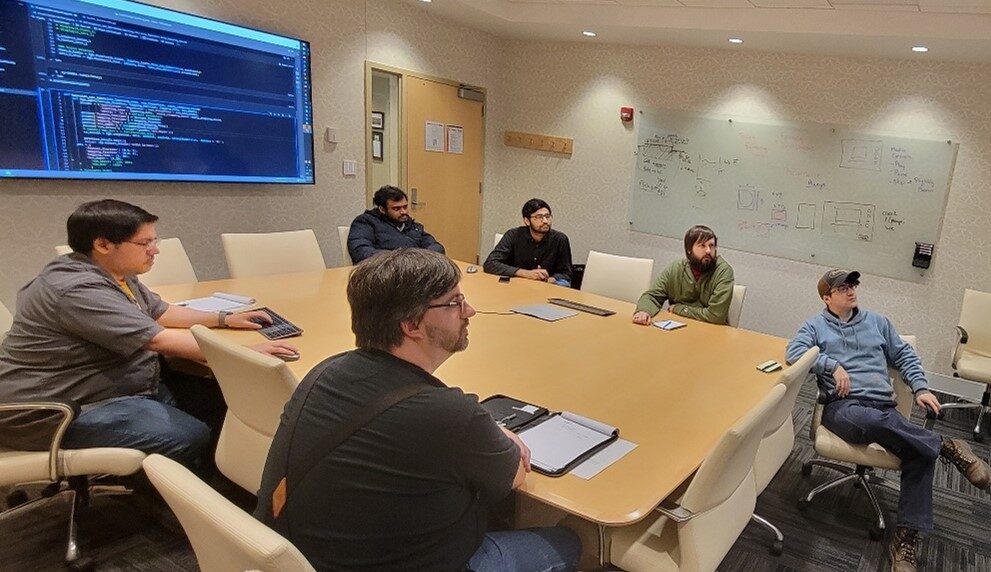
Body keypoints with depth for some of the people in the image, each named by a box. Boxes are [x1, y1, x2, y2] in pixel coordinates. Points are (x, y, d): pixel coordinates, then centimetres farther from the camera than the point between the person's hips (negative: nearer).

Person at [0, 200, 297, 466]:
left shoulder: (116, 274, 6)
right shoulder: (78, 290, -26)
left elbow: (159, 311, 19)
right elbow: (160, 340, -31)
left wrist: (224, 319, 8)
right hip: (63, 411, -10)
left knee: (216, 398, 0)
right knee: (192, 438, -22)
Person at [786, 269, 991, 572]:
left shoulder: (877, 322, 23)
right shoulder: (816, 325, 9)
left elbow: (905, 356, 23)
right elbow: (794, 352, -7)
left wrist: (921, 388, 9)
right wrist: (833, 365, -14)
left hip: (884, 407, 4)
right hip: (842, 406, -4)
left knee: (921, 452, -24)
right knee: (875, 422, -40)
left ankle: (907, 540, -21)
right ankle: (948, 447, -17)